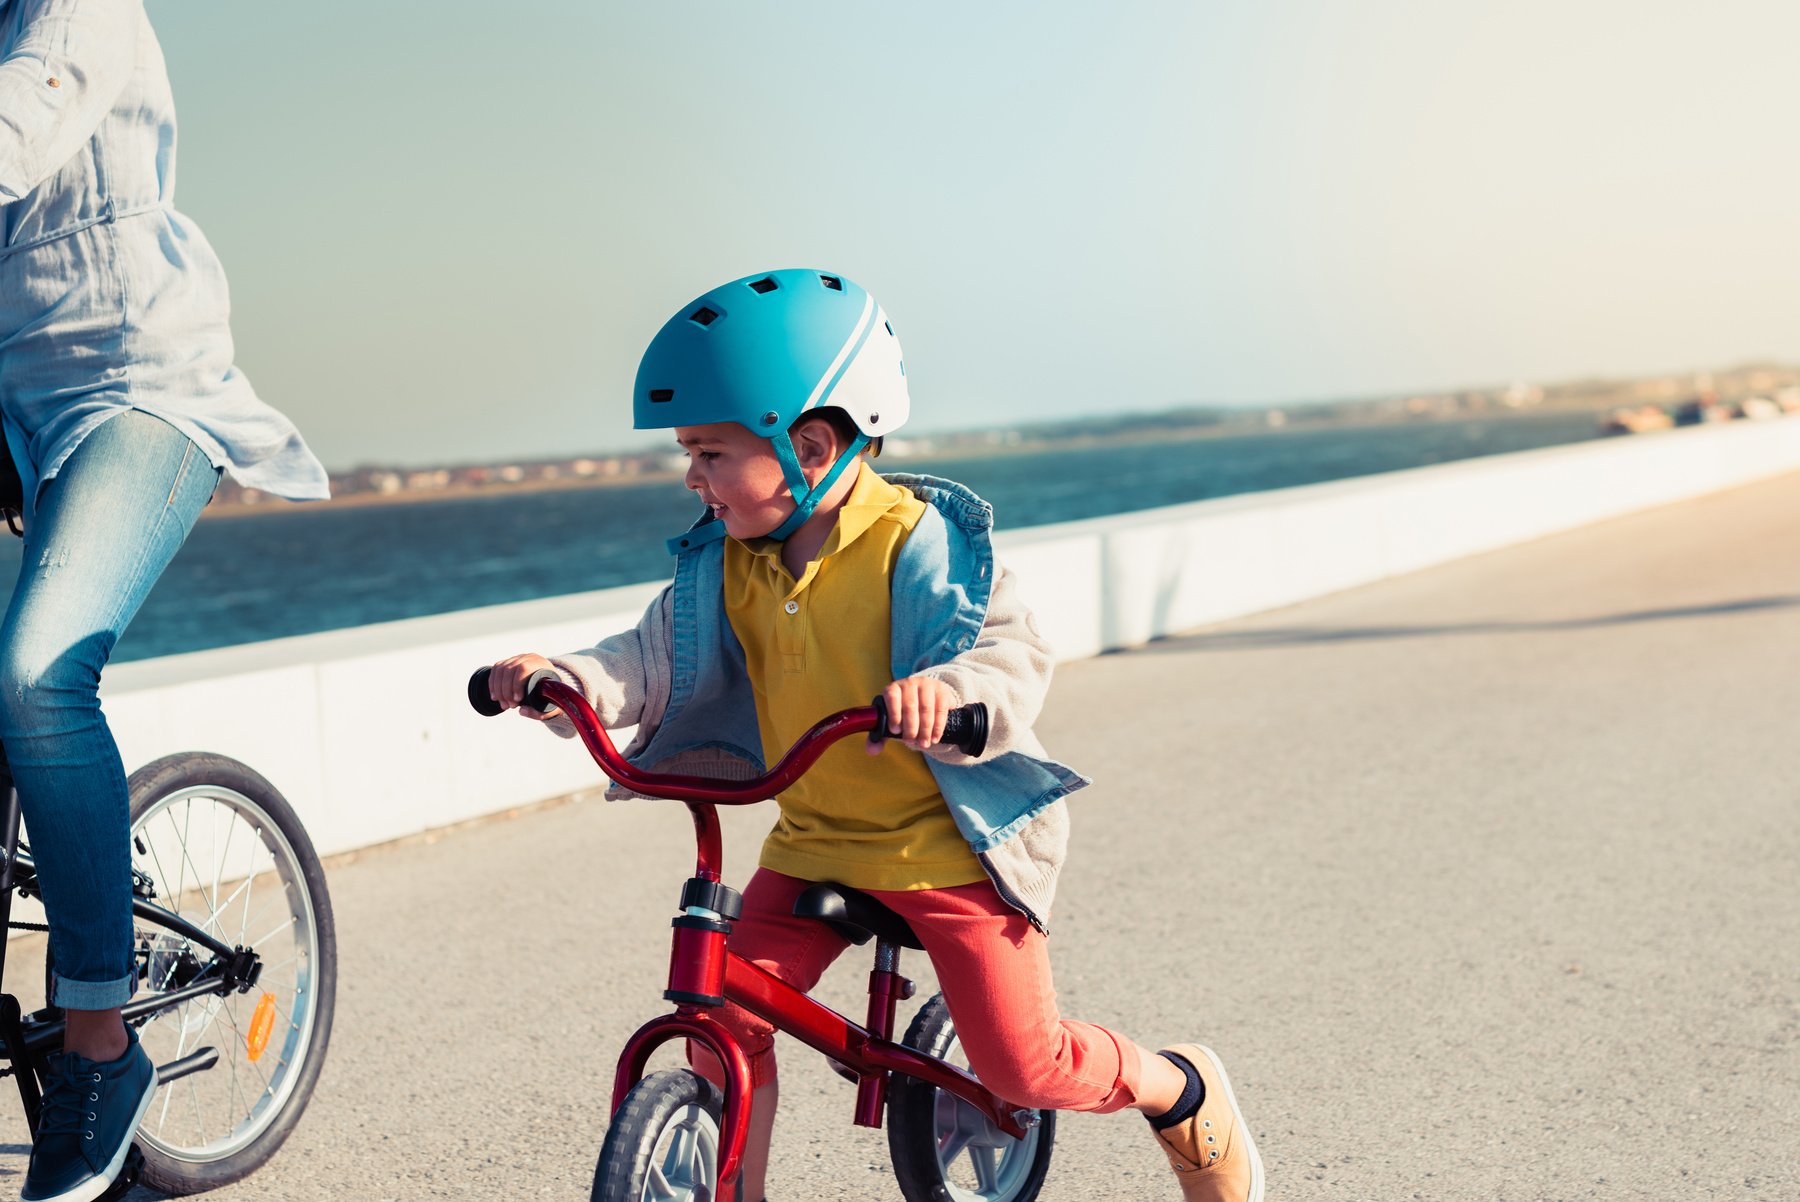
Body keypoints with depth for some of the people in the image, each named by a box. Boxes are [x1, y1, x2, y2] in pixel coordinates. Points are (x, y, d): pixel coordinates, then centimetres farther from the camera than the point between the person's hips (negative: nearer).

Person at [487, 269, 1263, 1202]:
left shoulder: (921, 543, -17)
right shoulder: (722, 563, 1)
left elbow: (1015, 657, -23)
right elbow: (656, 662, -2)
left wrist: (948, 690, -45)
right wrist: (564, 680, -22)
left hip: (946, 844, -5)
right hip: (812, 843, 6)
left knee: (1024, 1065, -1)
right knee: (723, 1019, -9)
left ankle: (1182, 1091, 28)